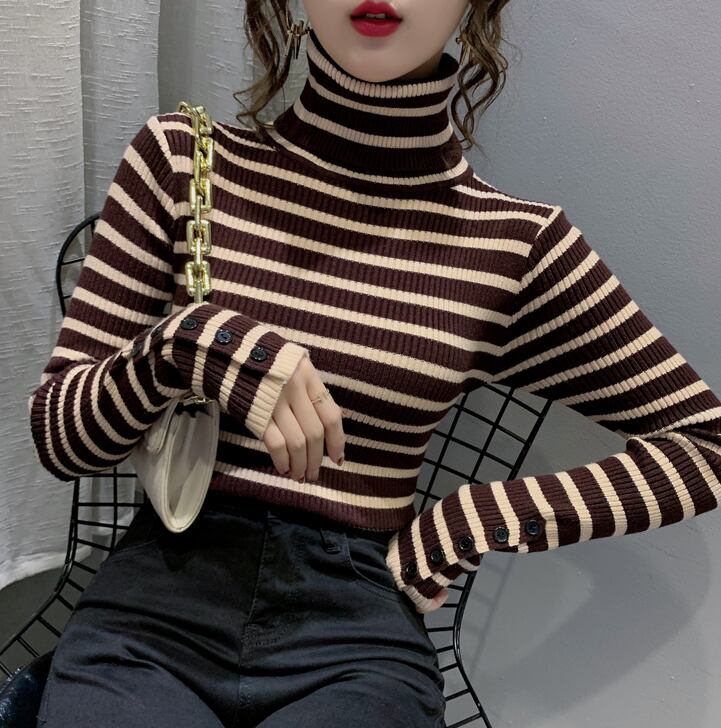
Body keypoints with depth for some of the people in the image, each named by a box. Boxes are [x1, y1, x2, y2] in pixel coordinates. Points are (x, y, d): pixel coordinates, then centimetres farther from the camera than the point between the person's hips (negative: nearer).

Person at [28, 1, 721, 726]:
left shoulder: (512, 242, 0)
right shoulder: (181, 159, 2)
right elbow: (57, 433, 3)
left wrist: (462, 525, -3)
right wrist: (193, 343, -19)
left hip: (356, 642, 0)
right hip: (153, 604, 1)